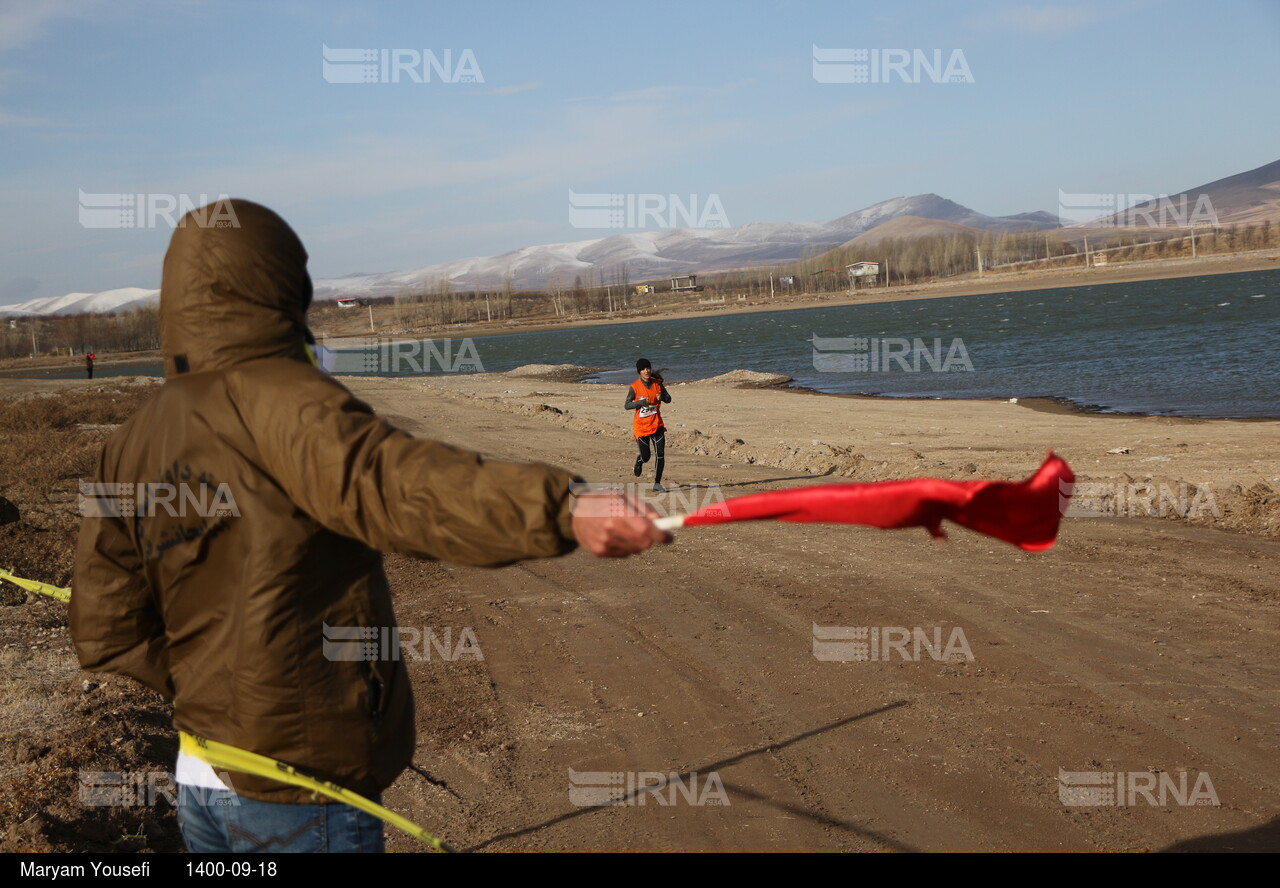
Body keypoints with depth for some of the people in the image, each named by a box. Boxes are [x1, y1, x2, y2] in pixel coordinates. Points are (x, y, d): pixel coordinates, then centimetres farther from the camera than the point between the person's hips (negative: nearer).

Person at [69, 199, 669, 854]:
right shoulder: (268, 395, -15)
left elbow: (104, 631, 8)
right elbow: (385, 485, -36)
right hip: (301, 792, -7)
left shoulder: (131, 442, 7)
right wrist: (560, 511, -48)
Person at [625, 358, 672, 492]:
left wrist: (662, 397, -14)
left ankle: (657, 483, 4)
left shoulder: (658, 384, 1)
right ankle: (639, 462, 40)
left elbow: (668, 399, 9)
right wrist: (640, 402, -25)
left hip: (657, 424, 3)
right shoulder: (634, 387, -9)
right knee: (646, 456, 2)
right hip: (641, 426, -3)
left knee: (660, 454, -6)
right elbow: (627, 405, -9)